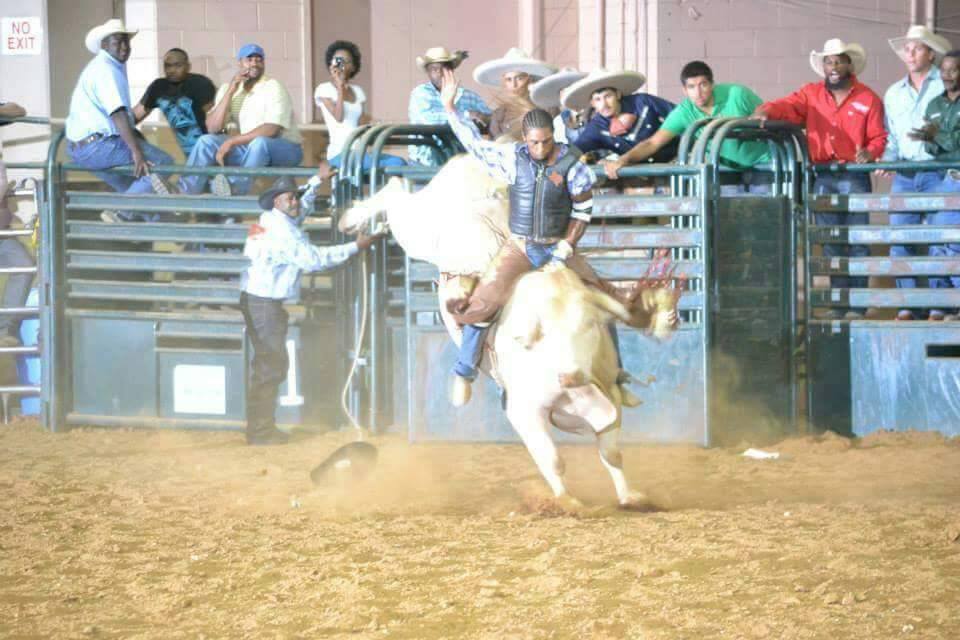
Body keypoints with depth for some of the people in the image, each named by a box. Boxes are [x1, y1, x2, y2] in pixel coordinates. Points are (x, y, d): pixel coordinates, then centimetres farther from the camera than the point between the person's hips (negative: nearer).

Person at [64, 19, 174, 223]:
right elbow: (117, 114, -25)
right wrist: (136, 151, -31)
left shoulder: (115, 67, 20)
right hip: (96, 145, -11)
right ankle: (121, 212, -16)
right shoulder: (105, 69, -14)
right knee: (162, 162, -15)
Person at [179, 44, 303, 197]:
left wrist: (231, 141, -23)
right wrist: (230, 91, -12)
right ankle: (183, 191, -23)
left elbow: (271, 130, -22)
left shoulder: (273, 88, -10)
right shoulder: (227, 89, 5)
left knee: (260, 142, -38)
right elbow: (213, 128, -4)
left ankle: (236, 187, -48)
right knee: (207, 141, -13)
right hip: (248, 148, 5)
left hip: (285, 149, -5)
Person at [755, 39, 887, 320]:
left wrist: (870, 153, -20)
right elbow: (785, 106, -3)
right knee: (830, 243, 4)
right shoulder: (811, 95, 11)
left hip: (855, 177, -3)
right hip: (823, 178, 3)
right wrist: (763, 112, -24)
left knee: (857, 241, -4)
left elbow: (879, 138, 1)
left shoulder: (868, 99, 4)